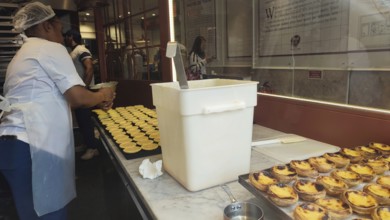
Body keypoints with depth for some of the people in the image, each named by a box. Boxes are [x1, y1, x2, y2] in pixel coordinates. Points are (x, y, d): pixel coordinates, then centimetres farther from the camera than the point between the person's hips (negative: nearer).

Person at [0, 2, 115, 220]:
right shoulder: (51, 48, -5)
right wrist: (102, 95, 7)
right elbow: (77, 97, -14)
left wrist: (96, 101, 21)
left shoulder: (23, 54, 24)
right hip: (29, 146, -9)